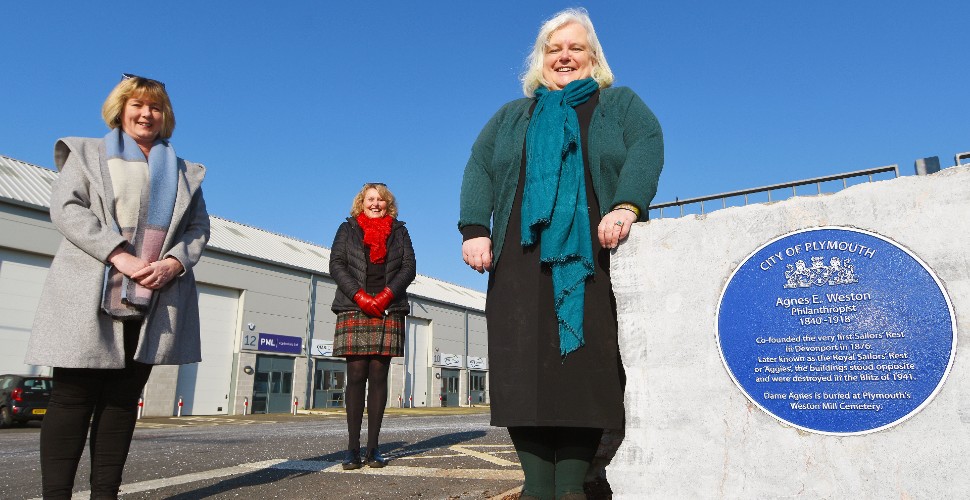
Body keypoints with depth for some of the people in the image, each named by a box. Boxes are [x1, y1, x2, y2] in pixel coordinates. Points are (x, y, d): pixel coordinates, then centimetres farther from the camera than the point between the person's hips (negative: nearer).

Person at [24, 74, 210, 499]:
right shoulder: (88, 152, 12)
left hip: (153, 302, 3)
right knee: (73, 395, -1)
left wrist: (174, 262, -9)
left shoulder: (183, 172, 19)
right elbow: (65, 207, -3)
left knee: (124, 398, 5)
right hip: (91, 298, -2)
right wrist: (119, 255, -16)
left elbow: (199, 228, 12)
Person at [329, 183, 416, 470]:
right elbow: (336, 265, 4)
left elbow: (409, 266, 6)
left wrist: (386, 295, -10)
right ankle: (353, 448, -3)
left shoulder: (399, 231, 17)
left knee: (378, 376, -2)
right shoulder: (348, 229, 16)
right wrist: (360, 296, -10)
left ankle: (373, 447, 0)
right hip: (354, 311, 0)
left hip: (389, 311, 1)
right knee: (356, 375, -5)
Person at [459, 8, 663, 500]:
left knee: (584, 366, -8)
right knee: (524, 366, -7)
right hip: (521, 261, 2)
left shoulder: (621, 104, 19)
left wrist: (627, 205, -20)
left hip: (591, 258, -1)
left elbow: (647, 147, 0)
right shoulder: (510, 117, 25)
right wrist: (475, 229, -7)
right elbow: (479, 169, 11)